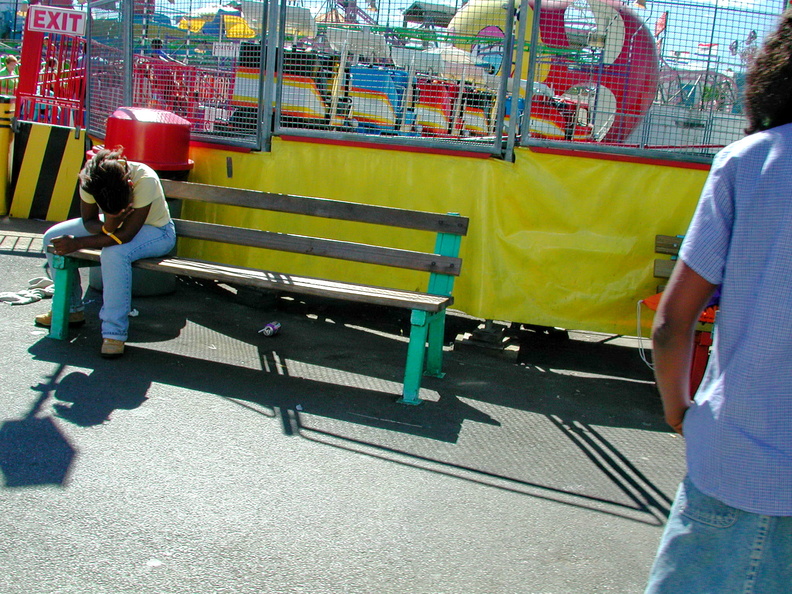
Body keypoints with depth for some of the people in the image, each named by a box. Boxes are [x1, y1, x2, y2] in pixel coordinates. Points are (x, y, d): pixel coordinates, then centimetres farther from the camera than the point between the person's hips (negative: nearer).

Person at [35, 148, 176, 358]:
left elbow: (126, 235, -35)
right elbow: (88, 221, -11)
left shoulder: (145, 180, -37)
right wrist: (107, 227, -36)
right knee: (53, 238, -5)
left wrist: (77, 243, -30)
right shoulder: (89, 181, -24)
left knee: (115, 253, -37)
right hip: (112, 224, 6)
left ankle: (114, 333, -26)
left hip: (155, 230, -6)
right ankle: (71, 309, 13)